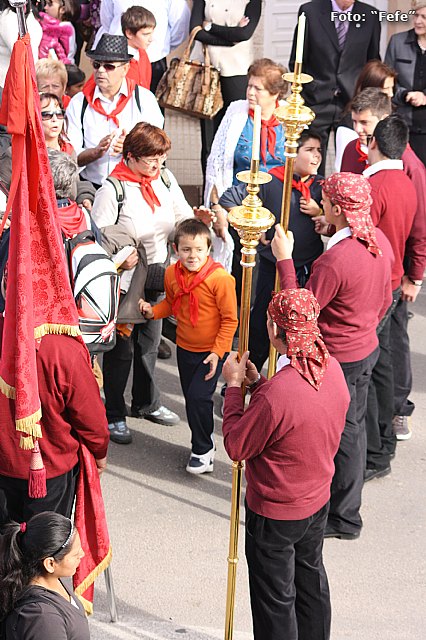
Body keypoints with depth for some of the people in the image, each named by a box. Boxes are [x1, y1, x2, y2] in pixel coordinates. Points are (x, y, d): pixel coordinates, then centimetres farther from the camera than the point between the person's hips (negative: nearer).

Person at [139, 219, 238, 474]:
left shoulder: (220, 277, -21)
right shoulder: (172, 274, -4)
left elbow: (230, 319, -15)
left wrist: (218, 352, -18)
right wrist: (153, 311, -4)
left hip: (212, 351, -6)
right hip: (185, 347, 6)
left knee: (198, 396, -14)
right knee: (191, 398, 14)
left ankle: (203, 450, 4)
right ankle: (205, 442, 34)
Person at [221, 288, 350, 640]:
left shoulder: (276, 395, -36)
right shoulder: (332, 368, -11)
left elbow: (236, 446, -19)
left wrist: (234, 385, -12)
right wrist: (257, 383, 0)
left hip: (275, 515, -8)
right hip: (319, 502, 8)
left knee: (275, 598, 12)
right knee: (311, 578, 27)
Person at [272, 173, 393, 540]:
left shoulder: (335, 260, -31)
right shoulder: (381, 241, -4)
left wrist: (285, 259, -19)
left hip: (338, 359, -8)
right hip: (368, 350, 8)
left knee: (343, 436, 7)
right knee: (354, 429, 21)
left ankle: (345, 518, 22)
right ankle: (347, 504, 38)